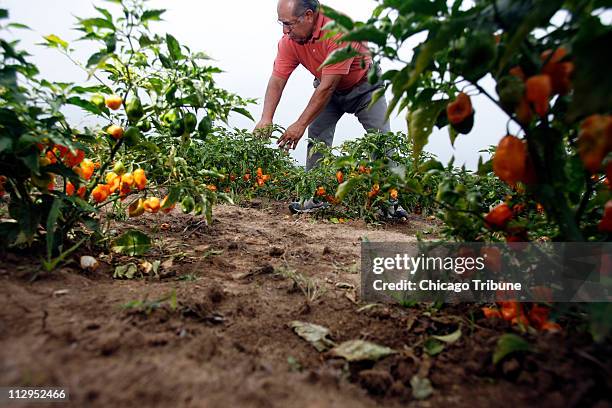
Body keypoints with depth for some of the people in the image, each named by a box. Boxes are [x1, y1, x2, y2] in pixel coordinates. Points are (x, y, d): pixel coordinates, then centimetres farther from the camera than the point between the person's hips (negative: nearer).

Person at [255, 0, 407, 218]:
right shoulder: (289, 39, -18)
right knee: (317, 135, -10)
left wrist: (300, 124, -37)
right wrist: (266, 119, -32)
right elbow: (277, 80, -18)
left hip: (364, 85, -4)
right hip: (328, 87, 5)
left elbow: (327, 87, -38)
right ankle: (315, 196, -3)